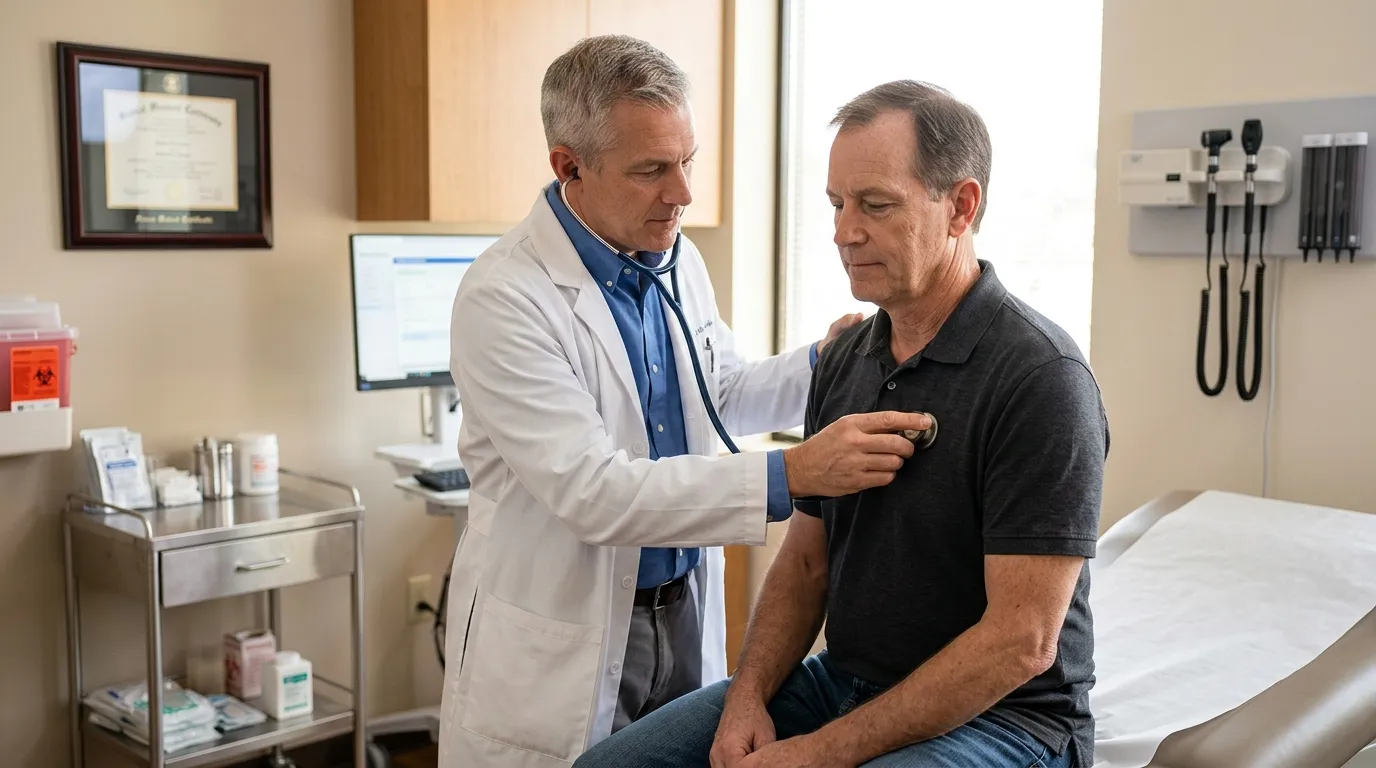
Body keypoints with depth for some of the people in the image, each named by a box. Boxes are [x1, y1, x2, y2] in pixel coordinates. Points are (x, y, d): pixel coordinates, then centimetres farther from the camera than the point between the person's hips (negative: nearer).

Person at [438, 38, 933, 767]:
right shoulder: (504, 296, -21)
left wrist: (820, 364, -4)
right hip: (559, 640, -6)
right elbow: (591, 491, -28)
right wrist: (792, 474, -33)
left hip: (686, 611, 6)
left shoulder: (677, 258, 1)